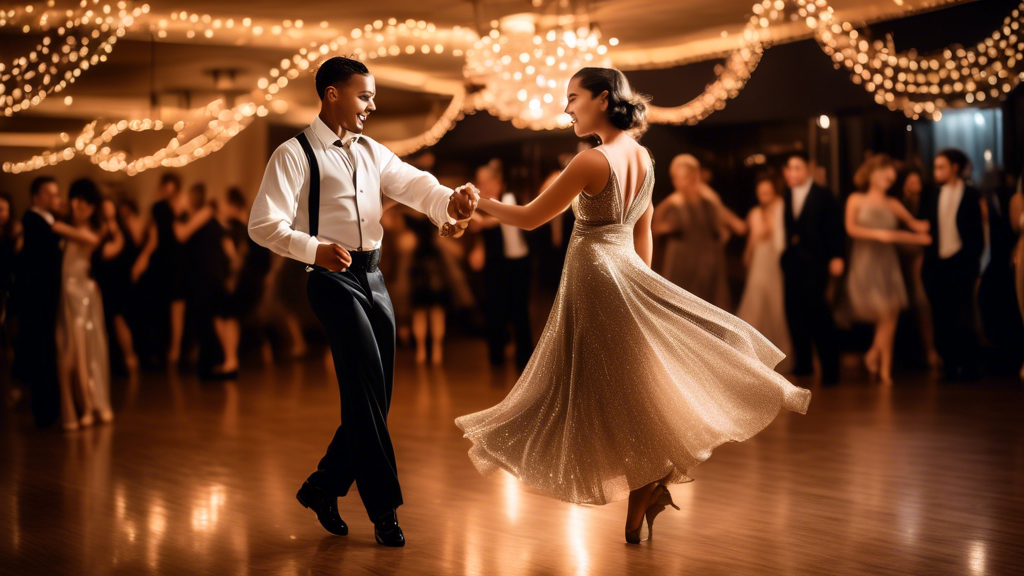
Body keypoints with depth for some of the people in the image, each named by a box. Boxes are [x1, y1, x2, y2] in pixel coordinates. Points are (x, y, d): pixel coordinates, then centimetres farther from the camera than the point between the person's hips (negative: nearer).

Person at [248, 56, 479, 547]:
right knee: (365, 391, -12)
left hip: (374, 277, 7)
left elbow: (412, 184, -1)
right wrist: (314, 249, -26)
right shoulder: (295, 154, -4)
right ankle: (383, 508, -5)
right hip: (334, 279, -7)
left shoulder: (371, 153, 16)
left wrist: (449, 200, -23)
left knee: (373, 398, 10)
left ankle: (323, 487, 26)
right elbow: (263, 224, -10)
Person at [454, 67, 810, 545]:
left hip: (595, 281, -7)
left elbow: (530, 218, -13)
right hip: (629, 273, 7)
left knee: (619, 398, 1)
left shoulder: (593, 161, -19)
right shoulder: (642, 156, 5)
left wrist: (479, 202, 1)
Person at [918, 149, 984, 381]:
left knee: (963, 319, -3)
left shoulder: (972, 195, 0)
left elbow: (978, 232, -1)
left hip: (961, 263, -4)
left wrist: (973, 261, -7)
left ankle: (968, 366, 5)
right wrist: (924, 261, 3)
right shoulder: (931, 196, 10)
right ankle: (950, 366, 9)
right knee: (942, 319, 3)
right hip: (937, 264, 4)